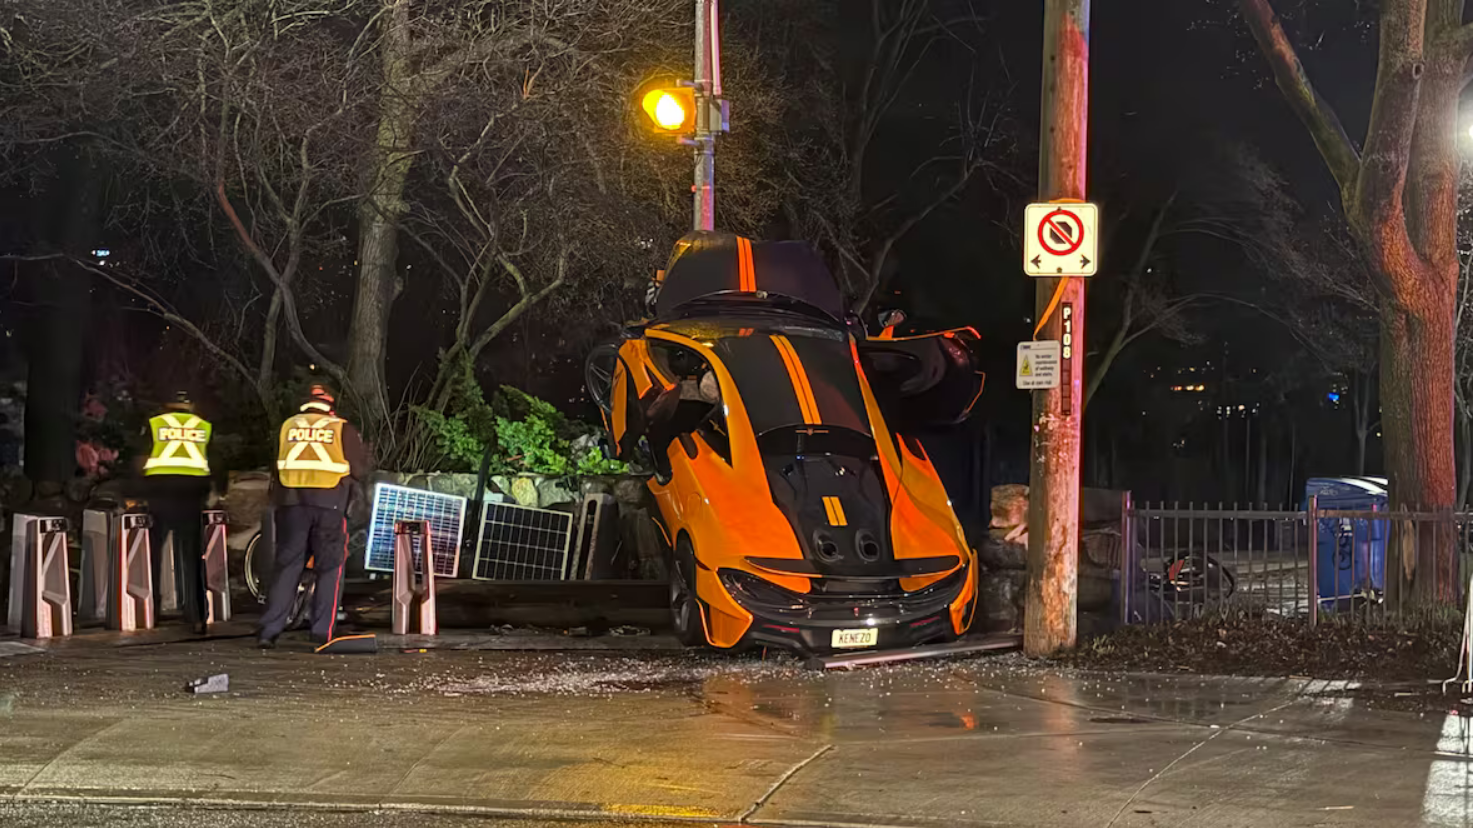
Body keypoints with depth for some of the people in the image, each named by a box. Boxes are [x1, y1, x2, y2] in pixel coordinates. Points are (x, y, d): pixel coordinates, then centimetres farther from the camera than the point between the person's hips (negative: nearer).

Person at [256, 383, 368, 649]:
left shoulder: (288, 426, 11)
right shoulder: (342, 428, 3)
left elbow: (276, 467, 15)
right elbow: (359, 469, 2)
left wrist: (276, 503, 23)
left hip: (291, 500, 3)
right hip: (330, 503, -2)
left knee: (286, 566, 8)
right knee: (330, 568, 6)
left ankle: (269, 630, 1)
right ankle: (323, 632, 1)